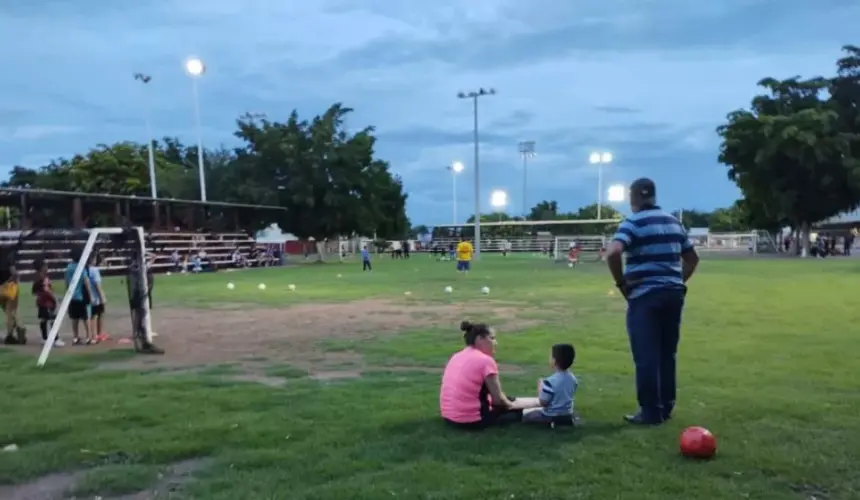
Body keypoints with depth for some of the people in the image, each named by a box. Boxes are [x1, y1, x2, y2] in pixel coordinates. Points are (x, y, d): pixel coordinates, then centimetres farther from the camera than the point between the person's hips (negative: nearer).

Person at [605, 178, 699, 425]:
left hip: (645, 295, -7)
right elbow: (692, 258, 21)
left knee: (646, 357, 0)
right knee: (667, 354, 14)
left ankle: (651, 412, 4)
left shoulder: (634, 222, -8)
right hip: (673, 293, 7)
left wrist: (622, 283, -12)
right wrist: (678, 281, 19)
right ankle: (666, 407, 22)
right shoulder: (673, 222, 15)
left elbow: (612, 253, -24)